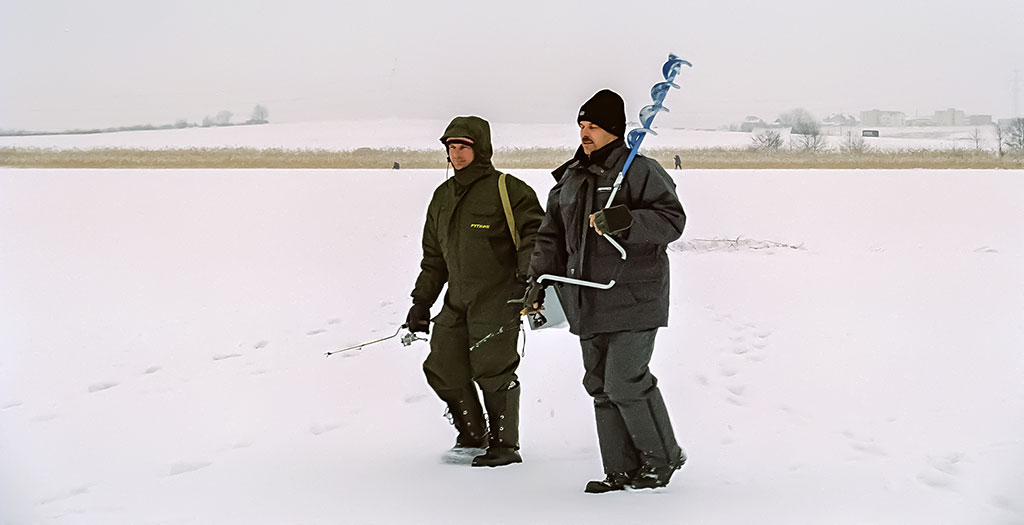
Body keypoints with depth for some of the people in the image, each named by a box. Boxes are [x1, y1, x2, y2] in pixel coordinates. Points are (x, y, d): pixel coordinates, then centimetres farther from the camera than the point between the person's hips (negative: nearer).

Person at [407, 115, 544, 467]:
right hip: (457, 302, 7)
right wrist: (421, 302, 19)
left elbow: (534, 233, -9)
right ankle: (473, 435, 25)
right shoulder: (443, 197, 16)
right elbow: (433, 256, 22)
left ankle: (505, 446, 5)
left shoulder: (507, 190, -7)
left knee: (492, 370, -9)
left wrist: (531, 279, -21)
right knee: (443, 369, 5)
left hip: (498, 299, -7)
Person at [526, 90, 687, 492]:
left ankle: (662, 458, 8)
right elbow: (552, 236, 22)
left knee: (625, 382, -11)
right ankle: (623, 471, 13)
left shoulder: (640, 171, -6)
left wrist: (626, 222, -28)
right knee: (601, 385, 7)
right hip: (588, 303, 7)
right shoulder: (570, 179, 16)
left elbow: (671, 219, -14)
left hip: (633, 299, -7)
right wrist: (539, 280, 12)